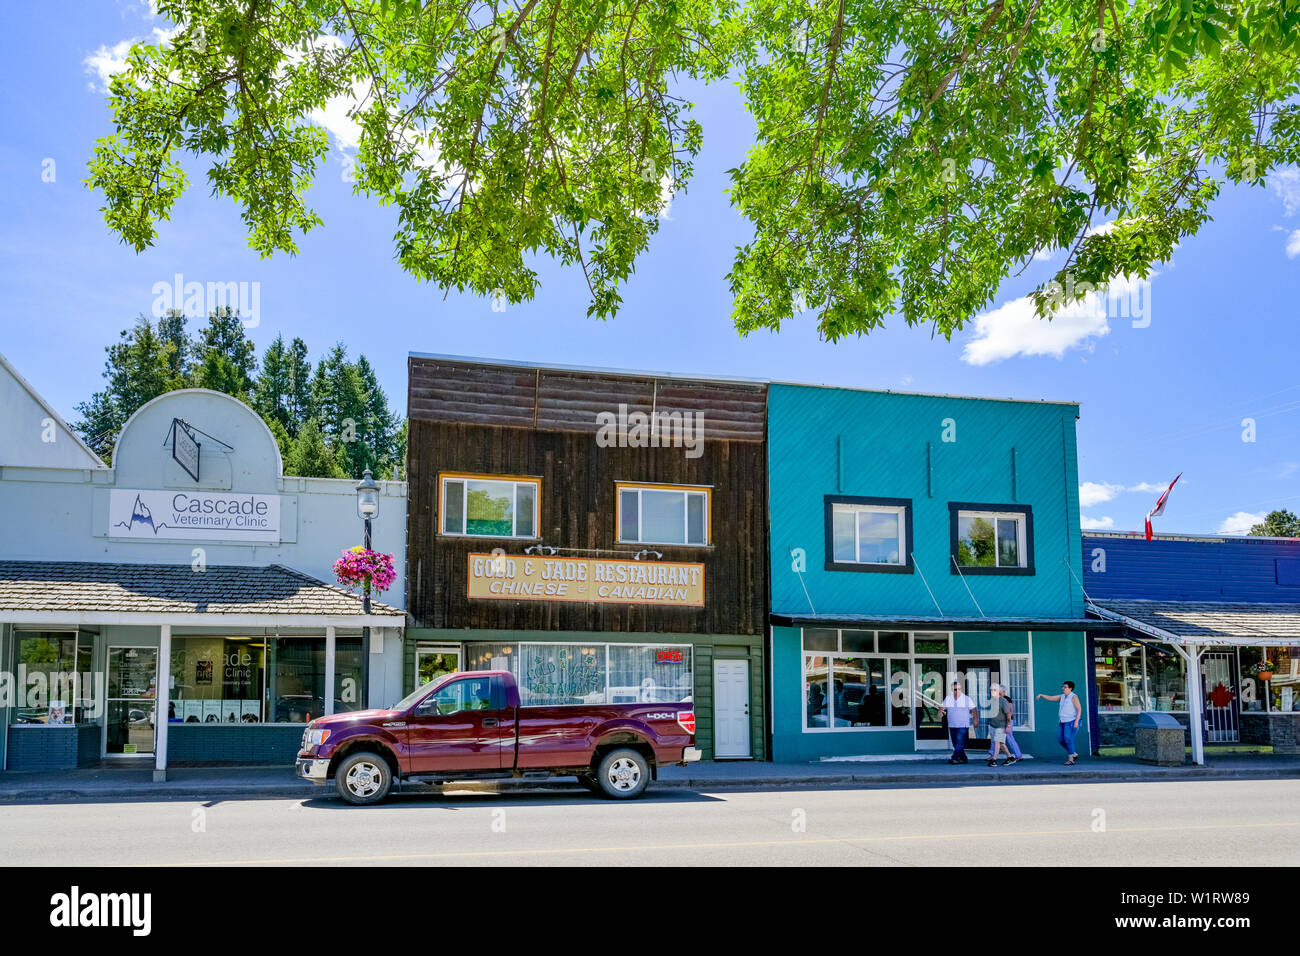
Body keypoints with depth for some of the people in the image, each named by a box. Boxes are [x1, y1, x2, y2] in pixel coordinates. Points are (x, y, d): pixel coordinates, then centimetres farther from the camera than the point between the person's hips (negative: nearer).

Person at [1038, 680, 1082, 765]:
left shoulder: (1074, 697, -8)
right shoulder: (1062, 696, 14)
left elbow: (1079, 709, -14)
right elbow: (1050, 697, 16)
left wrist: (1076, 721, -23)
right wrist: (1041, 695, 1)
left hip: (1071, 722, -8)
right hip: (1063, 722, 8)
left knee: (1068, 739, -15)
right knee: (1061, 740, 6)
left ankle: (1071, 760, -11)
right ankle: (1074, 754, 21)